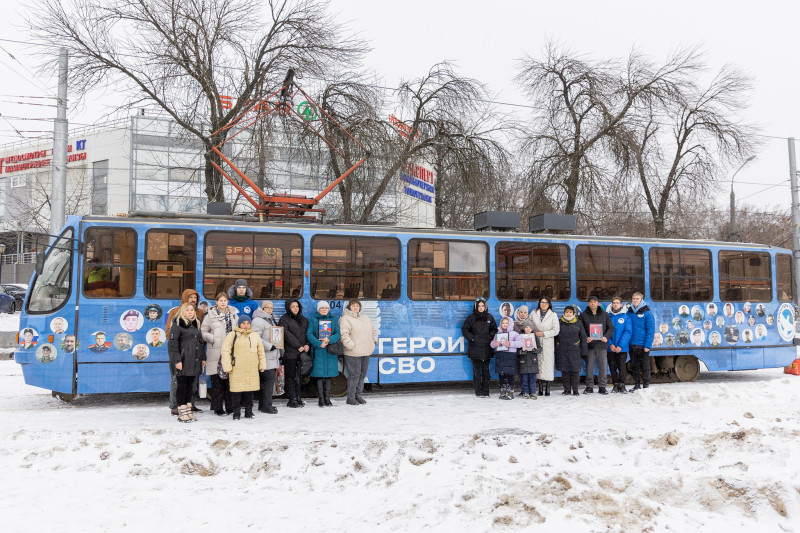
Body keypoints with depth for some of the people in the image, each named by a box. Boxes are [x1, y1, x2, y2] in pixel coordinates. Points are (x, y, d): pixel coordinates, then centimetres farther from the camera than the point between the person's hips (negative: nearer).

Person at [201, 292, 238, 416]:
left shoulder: (234, 315, 13)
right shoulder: (210, 316, 2)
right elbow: (203, 332, 3)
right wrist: (214, 339, -11)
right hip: (216, 353, -3)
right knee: (217, 381, -1)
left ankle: (230, 407, 14)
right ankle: (218, 408, 7)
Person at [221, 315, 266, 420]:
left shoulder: (255, 335, 14)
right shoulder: (232, 335, 1)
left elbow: (261, 351, 21)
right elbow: (225, 351, -2)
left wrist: (262, 365, 16)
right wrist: (227, 367, -7)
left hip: (252, 370, 4)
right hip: (236, 369, -4)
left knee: (249, 391, 8)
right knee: (237, 391, -2)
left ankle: (249, 412, 19)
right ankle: (237, 412, 9)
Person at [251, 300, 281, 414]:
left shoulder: (271, 320, 21)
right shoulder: (258, 320, -10)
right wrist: (270, 346, -18)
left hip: (272, 356, 9)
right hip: (265, 357, -9)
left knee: (265, 380, 11)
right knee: (269, 378, -12)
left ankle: (263, 404, 17)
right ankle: (266, 405, -7)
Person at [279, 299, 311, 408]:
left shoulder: (304, 320, 20)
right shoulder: (284, 319, 1)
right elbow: (287, 335, -10)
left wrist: (307, 345, -3)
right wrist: (298, 346, -14)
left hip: (302, 353, 5)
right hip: (290, 353, -5)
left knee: (299, 376, 4)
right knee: (291, 377, -3)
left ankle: (298, 398, 10)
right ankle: (292, 400, 0)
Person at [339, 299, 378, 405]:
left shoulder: (365, 318, 18)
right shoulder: (345, 319, -6)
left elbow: (373, 330, 26)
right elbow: (344, 335, -16)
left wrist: (374, 341, 14)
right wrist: (351, 346, -19)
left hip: (366, 352, 7)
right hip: (353, 353, -7)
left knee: (362, 374, 12)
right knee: (354, 375, -7)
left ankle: (359, 395, 23)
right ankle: (350, 397, 2)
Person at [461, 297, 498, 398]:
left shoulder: (489, 317, 9)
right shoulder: (471, 317, 2)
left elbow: (494, 329, 17)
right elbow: (464, 329, 5)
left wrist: (490, 337, 1)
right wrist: (471, 338, -5)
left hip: (486, 348, 2)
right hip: (475, 348, -2)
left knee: (486, 370, 5)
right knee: (477, 371, -1)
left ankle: (486, 392, 10)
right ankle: (478, 392, 3)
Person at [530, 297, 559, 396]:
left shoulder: (553, 315, 1)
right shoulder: (534, 313, 7)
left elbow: (556, 331, -2)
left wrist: (543, 334, -10)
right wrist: (533, 334, -1)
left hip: (548, 344, -2)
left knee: (548, 365, -5)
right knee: (538, 364, 0)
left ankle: (547, 389, 1)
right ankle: (540, 389, 7)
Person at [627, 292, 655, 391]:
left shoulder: (647, 313, -5)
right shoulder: (629, 312, 8)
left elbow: (650, 330, -8)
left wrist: (647, 345, -14)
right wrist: (626, 342, 1)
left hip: (643, 345, -4)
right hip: (632, 345, 4)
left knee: (645, 366, 2)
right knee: (634, 366, 11)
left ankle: (646, 385, 10)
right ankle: (637, 385, 20)